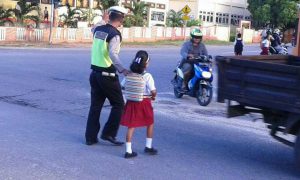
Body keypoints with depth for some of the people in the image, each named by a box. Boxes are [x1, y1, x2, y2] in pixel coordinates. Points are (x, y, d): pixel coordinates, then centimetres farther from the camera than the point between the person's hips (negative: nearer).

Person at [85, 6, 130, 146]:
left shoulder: (98, 29, 5)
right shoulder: (115, 34, -16)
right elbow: (113, 54, -34)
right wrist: (122, 69, -48)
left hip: (95, 72, 7)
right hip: (108, 75, -7)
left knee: (95, 106, 13)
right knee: (118, 104, 8)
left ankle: (90, 137, 16)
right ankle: (108, 134, 6)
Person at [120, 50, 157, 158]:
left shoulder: (129, 74, -1)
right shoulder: (147, 76, -15)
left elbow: (122, 86, 4)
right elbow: (153, 91, -20)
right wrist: (153, 96, 1)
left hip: (131, 102, 4)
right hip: (144, 102, -3)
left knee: (131, 126, 6)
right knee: (150, 123, 19)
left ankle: (128, 150, 5)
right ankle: (148, 146, 26)